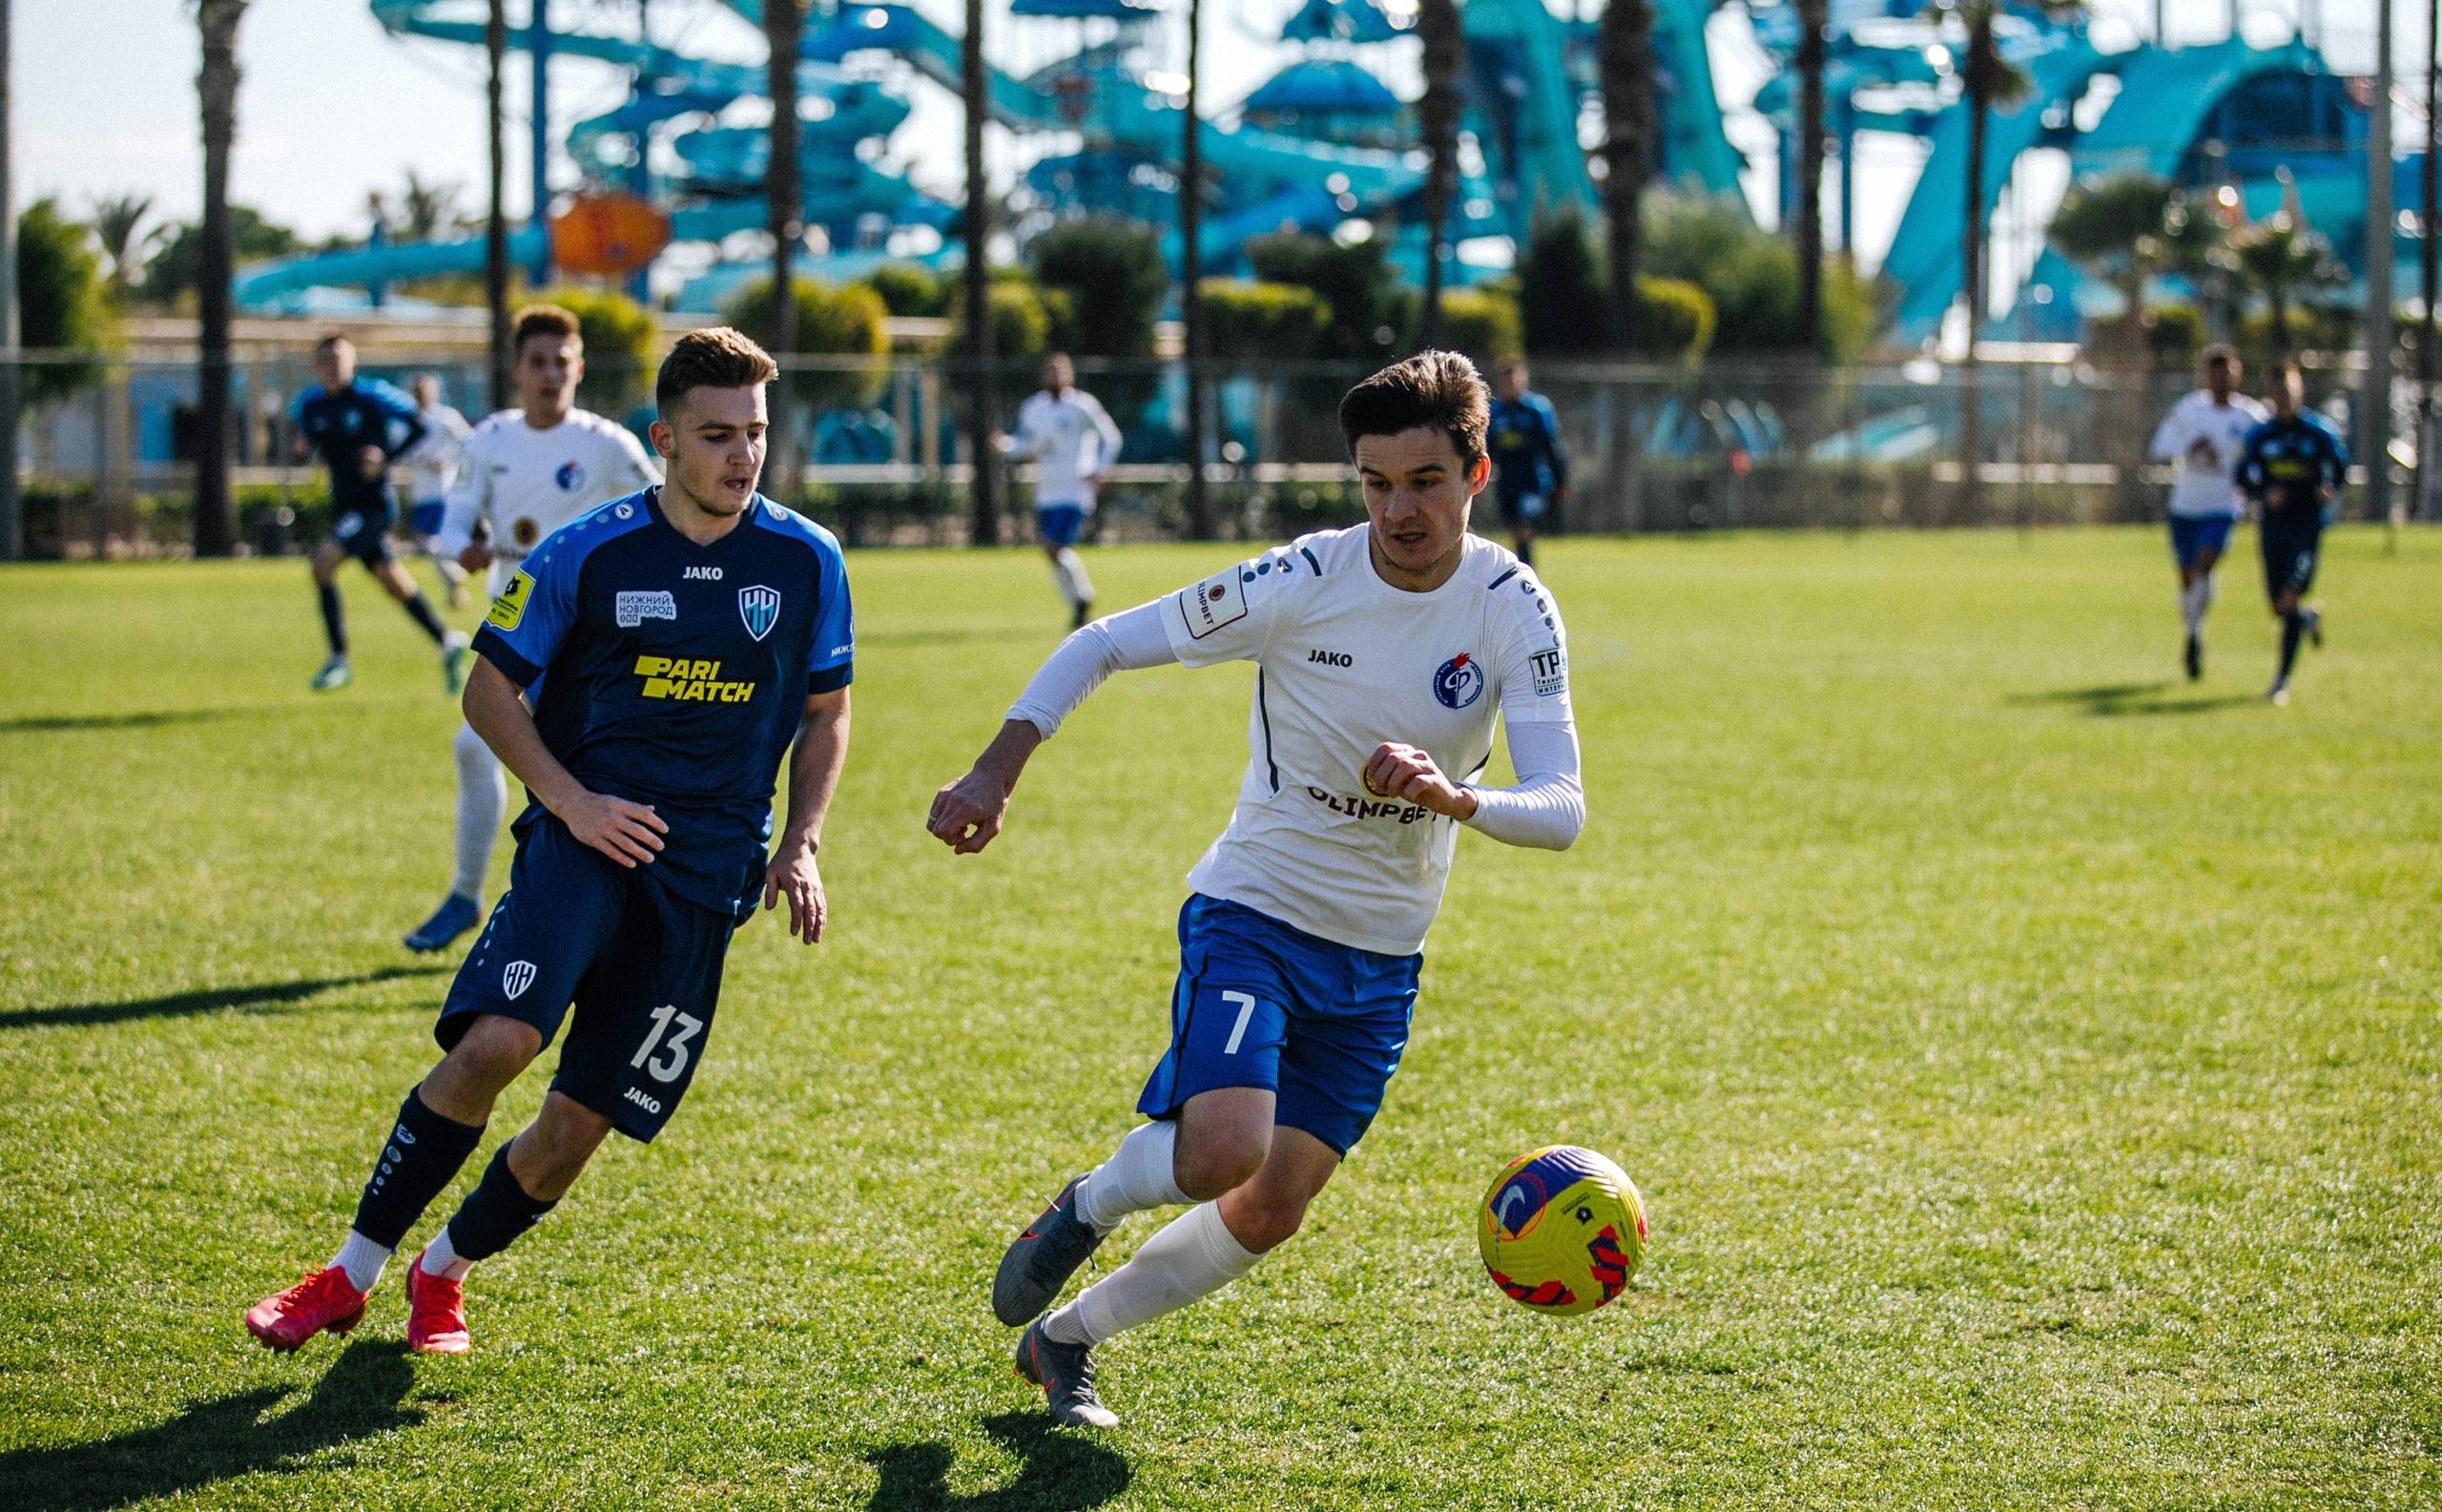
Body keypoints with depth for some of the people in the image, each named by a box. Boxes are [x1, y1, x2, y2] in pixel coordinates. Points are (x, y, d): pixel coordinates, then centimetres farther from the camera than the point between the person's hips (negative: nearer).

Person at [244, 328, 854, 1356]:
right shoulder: (587, 555, -2)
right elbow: (490, 691, 6)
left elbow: (826, 714, 16)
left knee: (578, 1125, -1)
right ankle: (352, 1273, -11)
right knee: (494, 1043, -25)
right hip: (590, 837, -2)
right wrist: (572, 800, -8)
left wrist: (801, 845, 3)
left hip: (708, 874, 2)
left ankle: (445, 1271, 26)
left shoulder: (806, 561, 3)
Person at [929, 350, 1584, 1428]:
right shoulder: (1300, 582, -17)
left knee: (1271, 1211, 6)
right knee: (1223, 1151, -26)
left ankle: (1063, 1338, 28)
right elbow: (1102, 645, -6)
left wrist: (1454, 796, -42)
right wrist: (996, 770, -16)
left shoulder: (1513, 610, -13)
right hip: (1253, 909, -3)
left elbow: (1561, 810, -21)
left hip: (1381, 956, 3)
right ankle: (1087, 1206, 8)